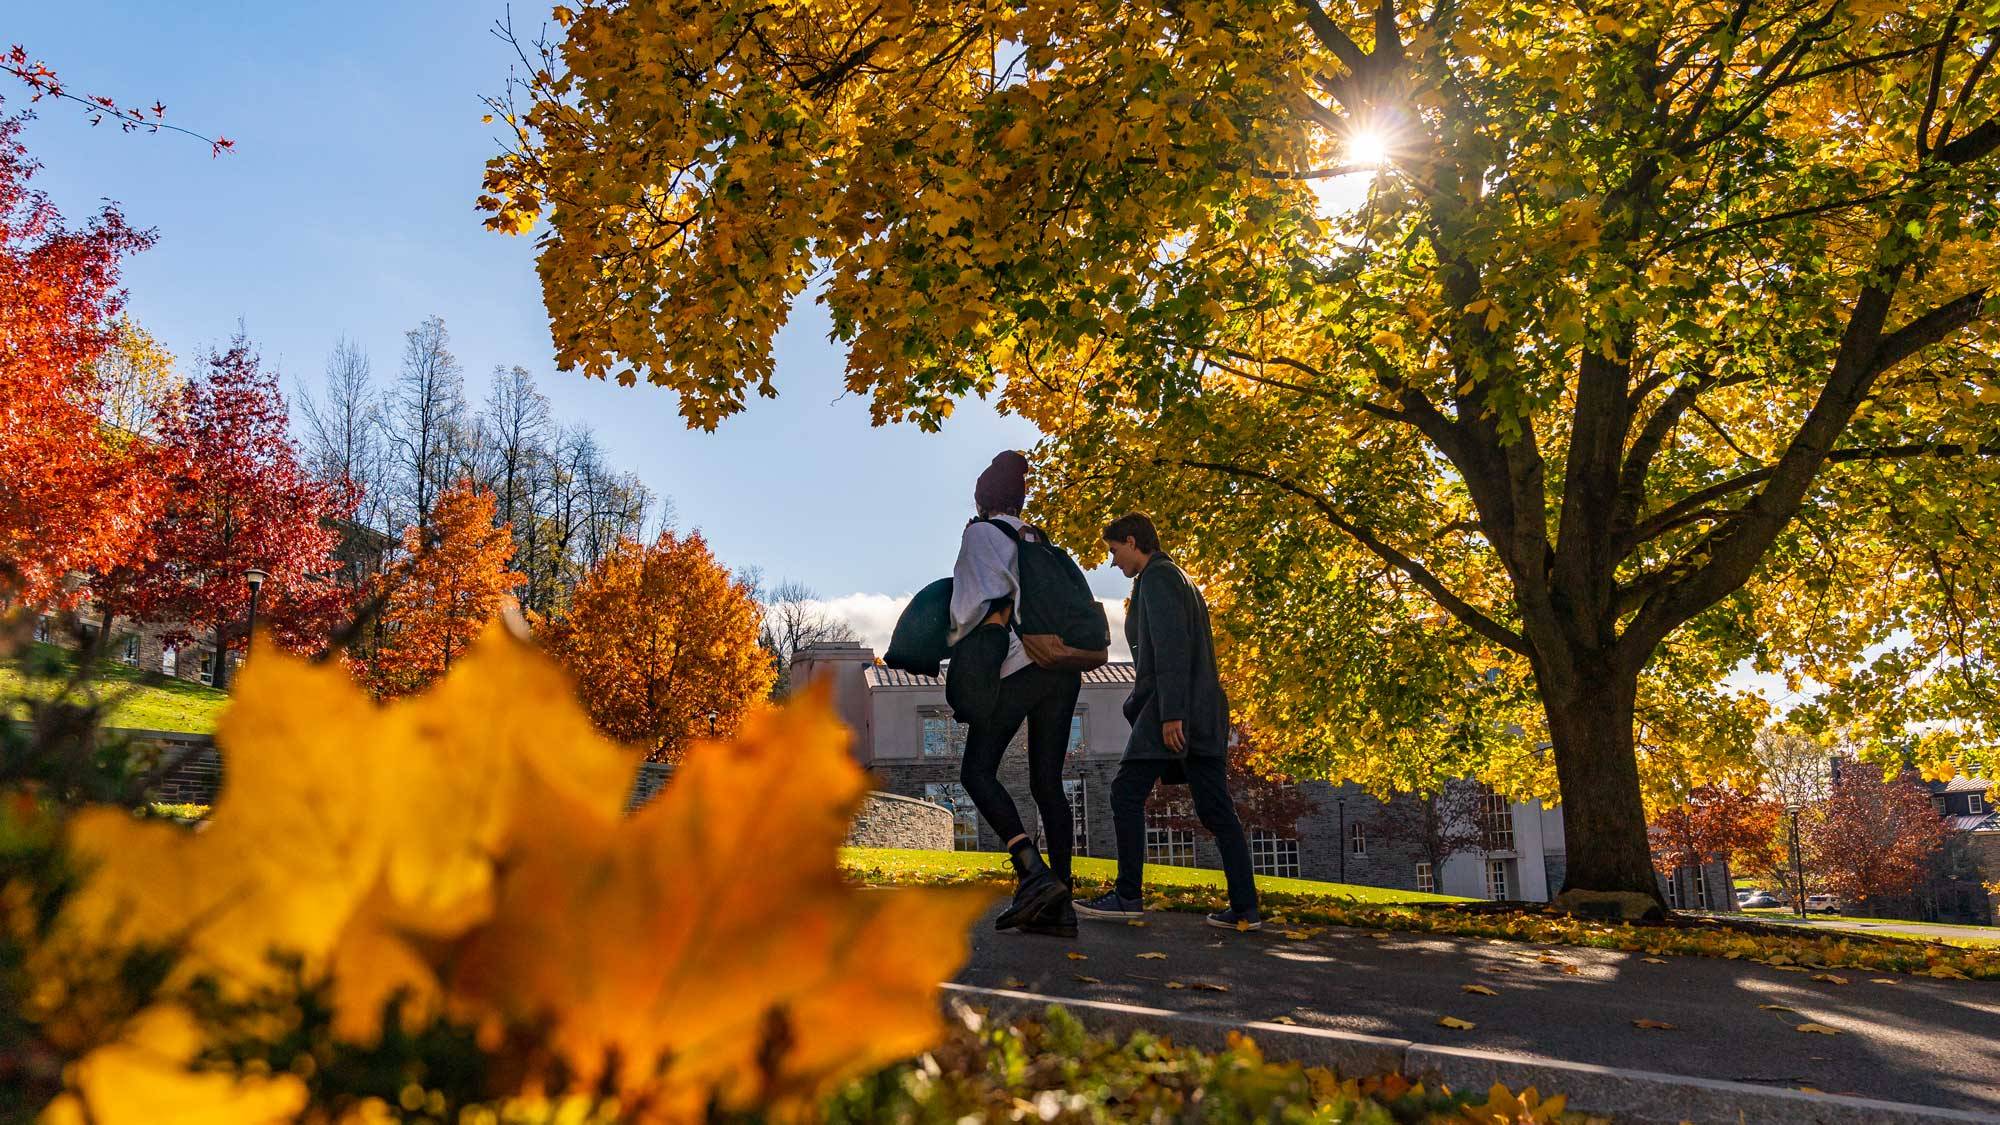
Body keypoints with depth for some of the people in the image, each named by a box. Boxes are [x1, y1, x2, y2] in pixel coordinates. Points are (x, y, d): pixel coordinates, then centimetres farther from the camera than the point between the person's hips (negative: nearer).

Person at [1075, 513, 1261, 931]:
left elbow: (1171, 647, -16)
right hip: (1205, 711, 10)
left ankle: (1128, 896, 0)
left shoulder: (1157, 577, -4)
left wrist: (1170, 714, -22)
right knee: (1215, 807, 5)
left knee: (1127, 794, -3)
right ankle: (1245, 908, 2)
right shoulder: (1182, 581, 26)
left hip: (1173, 711, -10)